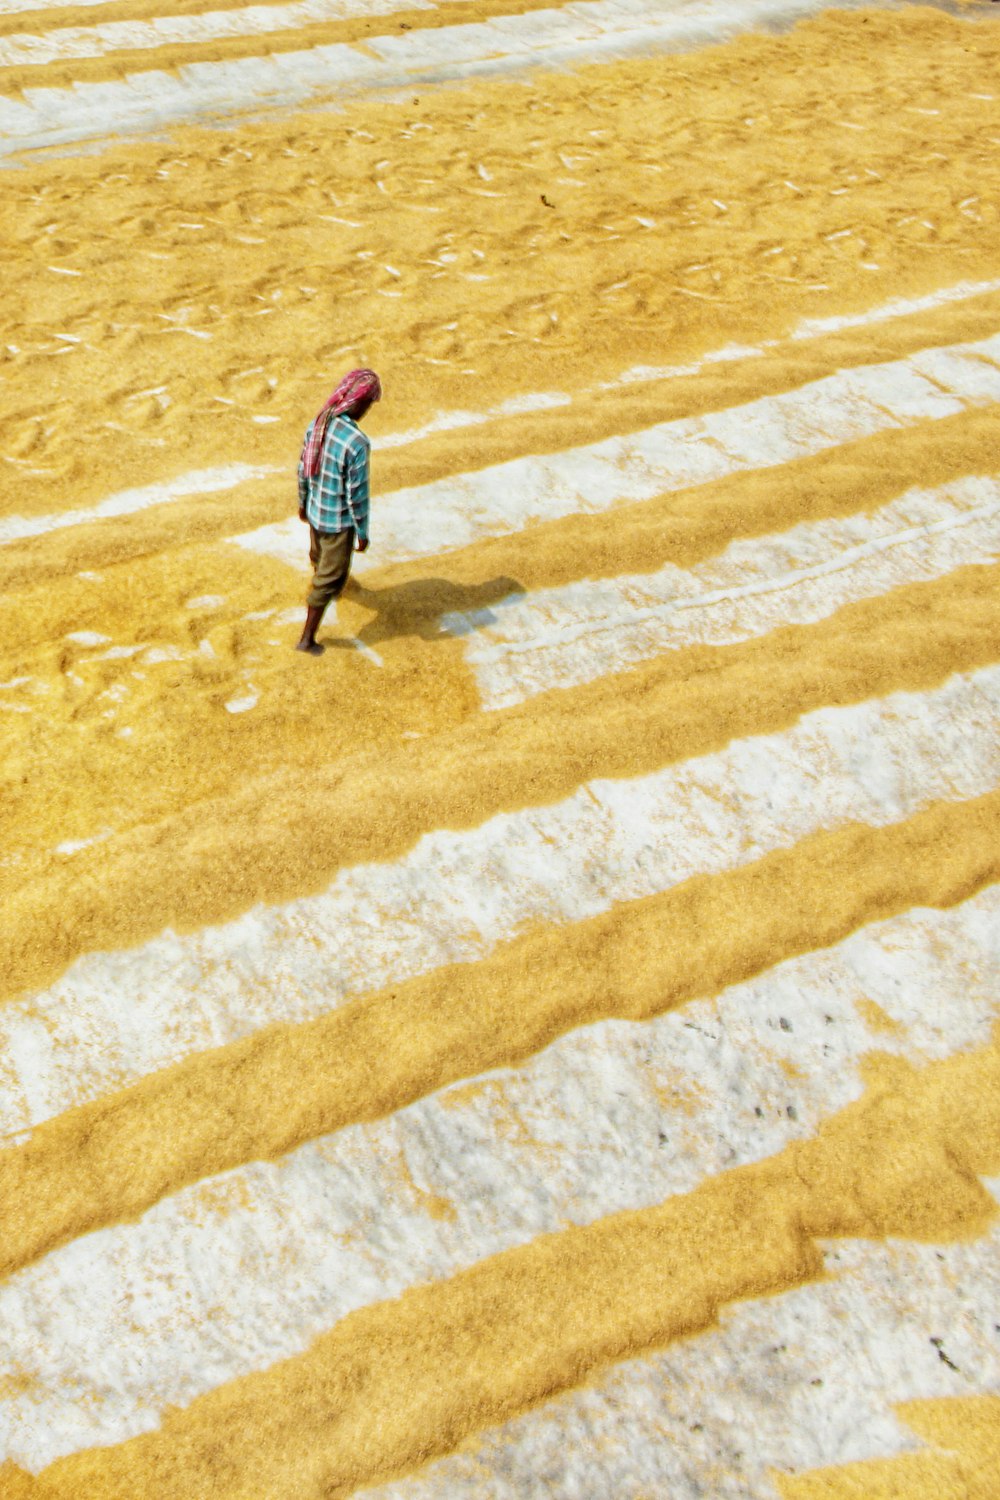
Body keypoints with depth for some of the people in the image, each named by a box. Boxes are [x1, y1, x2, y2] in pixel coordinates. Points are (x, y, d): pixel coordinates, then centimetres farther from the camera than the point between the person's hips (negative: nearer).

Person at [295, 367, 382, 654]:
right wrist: (362, 533, -10)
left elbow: (303, 470, 4)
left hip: (314, 512, 7)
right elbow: (357, 494, -23)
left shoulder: (316, 425, -9)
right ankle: (307, 638, 17)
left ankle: (333, 588, 62)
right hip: (339, 521, -7)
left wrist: (303, 502, 20)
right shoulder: (357, 442, -30)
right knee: (329, 578, 9)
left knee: (320, 559, 32)